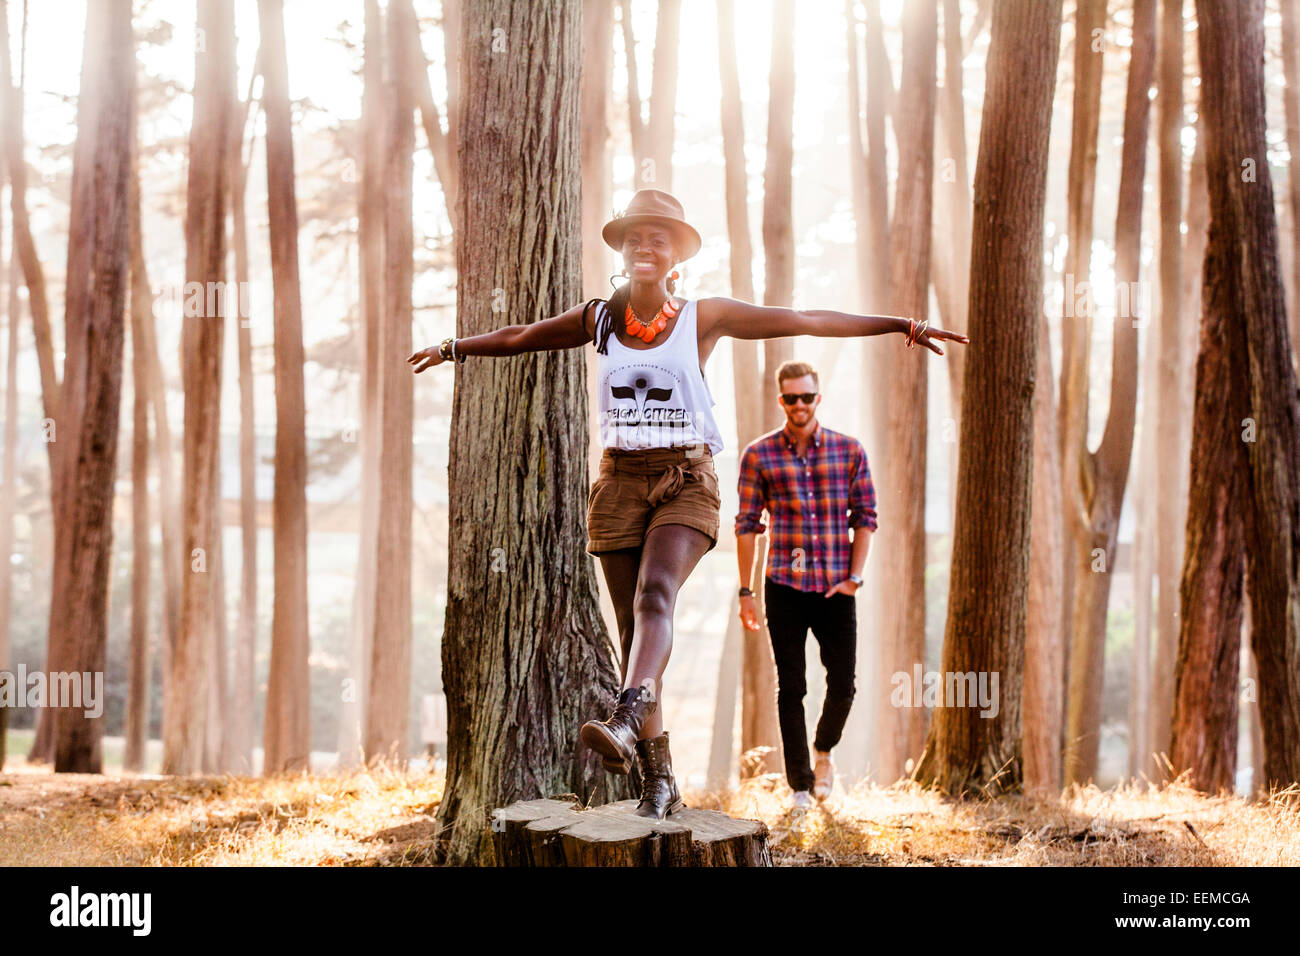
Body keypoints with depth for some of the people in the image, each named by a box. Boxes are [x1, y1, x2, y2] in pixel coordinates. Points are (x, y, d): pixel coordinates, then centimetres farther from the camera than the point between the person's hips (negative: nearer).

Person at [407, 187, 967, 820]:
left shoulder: (705, 317, 0)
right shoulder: (601, 318, 7)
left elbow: (807, 321, 1)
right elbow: (523, 337, 23)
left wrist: (899, 325, 0)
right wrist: (454, 349, 37)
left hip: (685, 481, -3)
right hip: (619, 482, 3)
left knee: (655, 595, -29)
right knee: (632, 628, 1)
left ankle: (625, 723, -50)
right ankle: (659, 780, 7)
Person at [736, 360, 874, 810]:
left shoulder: (850, 451, 3)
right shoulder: (758, 455, 0)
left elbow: (864, 517, 6)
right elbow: (747, 524, 3)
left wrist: (855, 577, -3)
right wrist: (745, 591, 1)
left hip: (836, 588, 1)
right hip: (784, 587, -1)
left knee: (843, 684, 2)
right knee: (791, 688, 2)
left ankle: (823, 750, 31)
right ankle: (800, 784, 11)